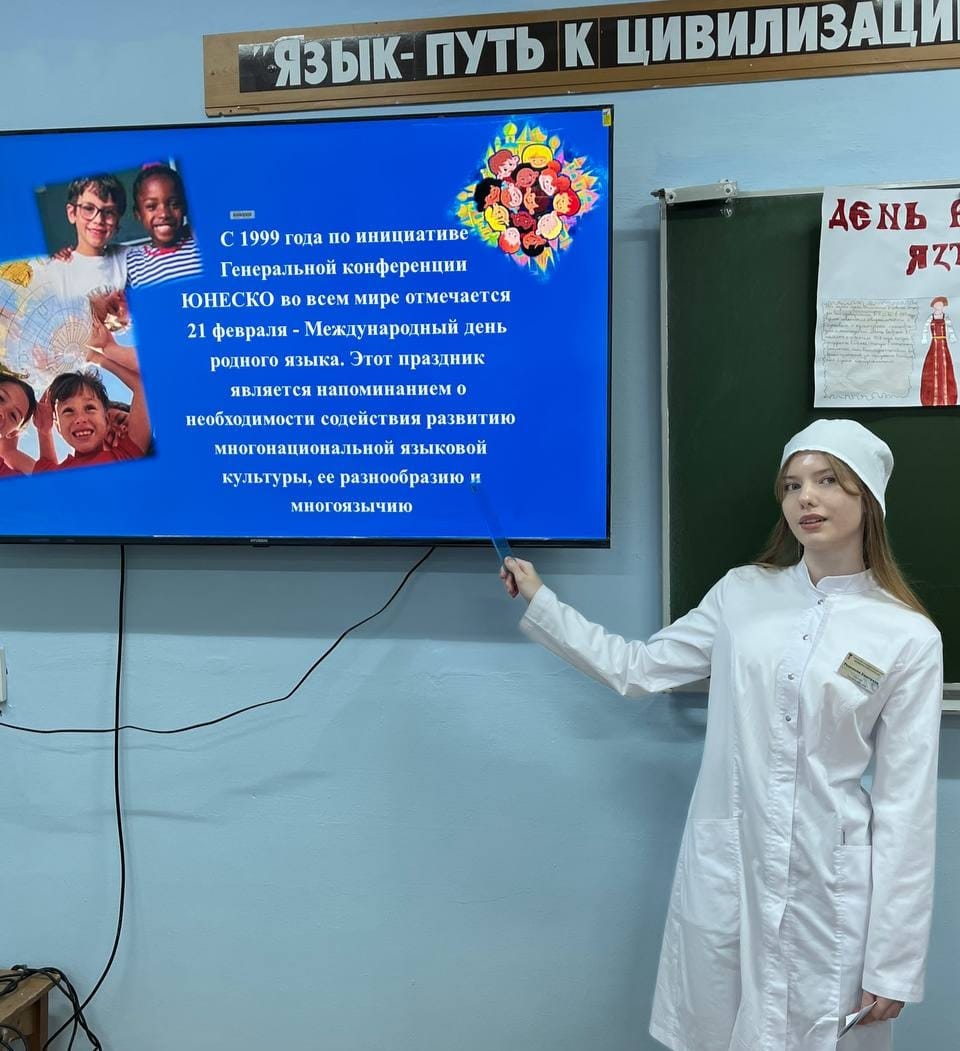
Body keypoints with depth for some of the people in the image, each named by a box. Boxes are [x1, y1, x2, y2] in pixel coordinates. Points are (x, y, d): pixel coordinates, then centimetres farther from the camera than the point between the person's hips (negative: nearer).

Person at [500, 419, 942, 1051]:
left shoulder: (910, 638, -7)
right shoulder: (743, 594, 2)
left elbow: (906, 806, -5)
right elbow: (636, 669, 8)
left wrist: (893, 965, -4)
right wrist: (539, 602, 7)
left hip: (828, 886, -2)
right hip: (723, 870, 3)